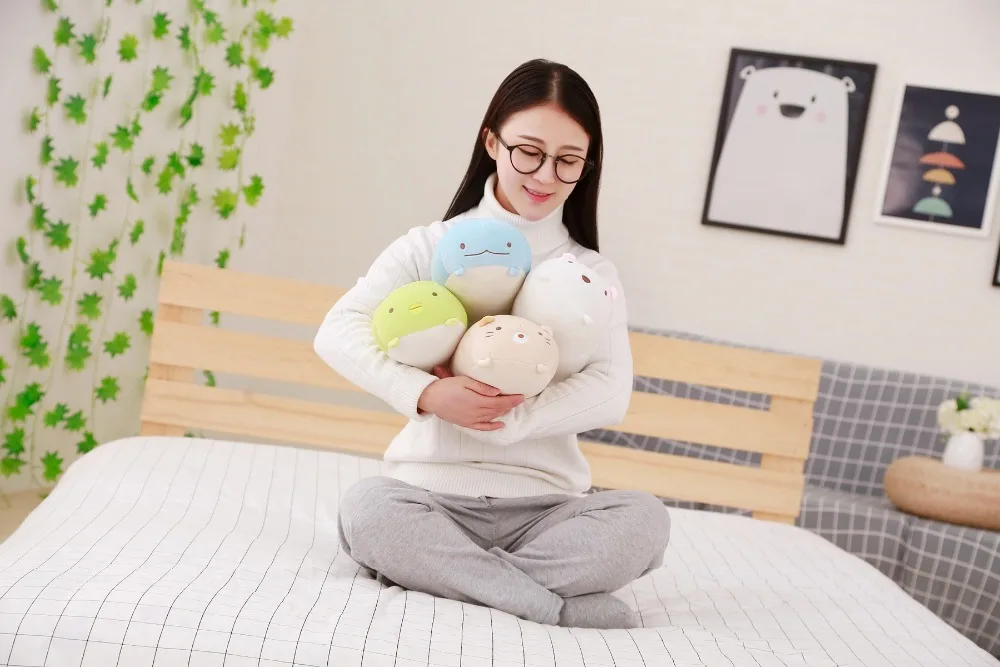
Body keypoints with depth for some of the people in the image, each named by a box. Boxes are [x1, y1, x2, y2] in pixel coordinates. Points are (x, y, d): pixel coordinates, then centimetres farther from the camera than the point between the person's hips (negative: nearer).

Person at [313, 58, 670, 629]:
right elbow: (338, 333, -7)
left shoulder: (593, 273, 8)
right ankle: (557, 603, -25)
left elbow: (611, 394, -7)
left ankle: (439, 572, -21)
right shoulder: (432, 246, 5)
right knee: (366, 508, -32)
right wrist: (427, 395, -22)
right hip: (431, 493, -1)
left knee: (645, 519, -26)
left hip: (544, 505, 1)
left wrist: (501, 421, -20)